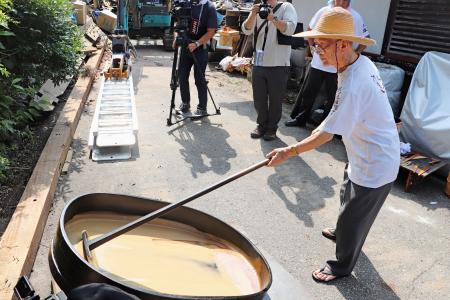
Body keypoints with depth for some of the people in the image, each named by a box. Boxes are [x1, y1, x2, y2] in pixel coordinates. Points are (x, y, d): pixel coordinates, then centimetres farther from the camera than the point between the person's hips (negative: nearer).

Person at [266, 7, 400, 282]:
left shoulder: (352, 86, -34)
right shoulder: (363, 62, -4)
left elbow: (325, 135, -30)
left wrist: (288, 152, -24)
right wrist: (326, 124, 14)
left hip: (375, 167, -10)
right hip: (367, 156, 10)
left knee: (353, 218, 9)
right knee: (348, 197, 32)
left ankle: (342, 265, 32)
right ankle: (344, 232, 59)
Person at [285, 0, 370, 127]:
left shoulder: (355, 17, -9)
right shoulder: (324, 11, -2)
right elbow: (310, 30, 13)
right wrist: (312, 46, 7)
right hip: (317, 62, 2)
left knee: (333, 98, 8)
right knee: (307, 93, 11)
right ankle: (300, 119, 26)